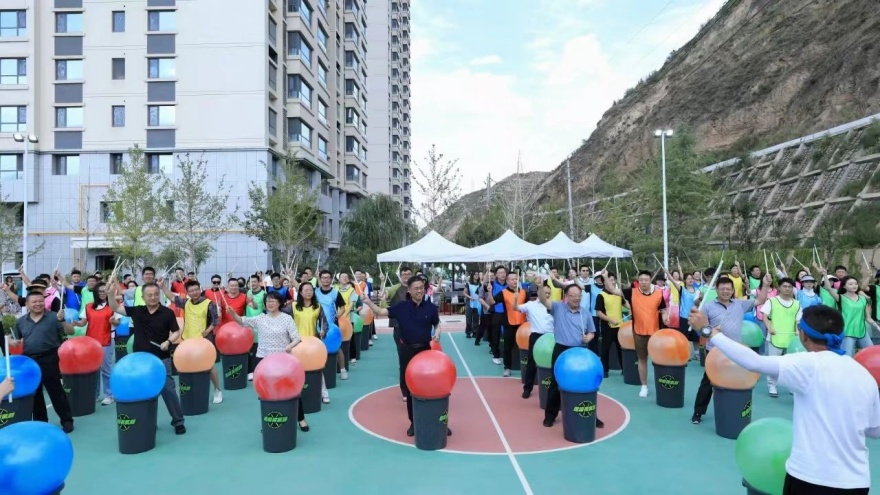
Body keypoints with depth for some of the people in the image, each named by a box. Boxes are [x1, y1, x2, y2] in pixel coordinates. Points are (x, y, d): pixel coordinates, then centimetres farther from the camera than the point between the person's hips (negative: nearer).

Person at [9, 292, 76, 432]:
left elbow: (71, 332, -10)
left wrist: (62, 320, -26)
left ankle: (67, 420, 5)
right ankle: (39, 421, 29)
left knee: (56, 391, -2)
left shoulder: (53, 317, -5)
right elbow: (15, 340, 16)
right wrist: (12, 342, -6)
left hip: (49, 360, -5)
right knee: (34, 393, 15)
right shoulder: (21, 321, 8)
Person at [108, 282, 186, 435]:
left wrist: (168, 341, -19)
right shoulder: (136, 311, 0)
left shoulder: (167, 313, -7)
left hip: (161, 359, -3)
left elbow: (176, 332, -1)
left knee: (168, 389, -2)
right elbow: (115, 308, 4)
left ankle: (178, 421, 10)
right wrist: (112, 293, -13)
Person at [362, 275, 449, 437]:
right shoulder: (401, 307, -3)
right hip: (408, 351, 1)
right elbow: (381, 312, -4)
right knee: (410, 388, 10)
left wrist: (437, 334, -12)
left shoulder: (431, 307, -3)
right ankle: (414, 422, 24)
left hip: (426, 350, -1)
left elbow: (437, 325, 9)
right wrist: (368, 302, -18)